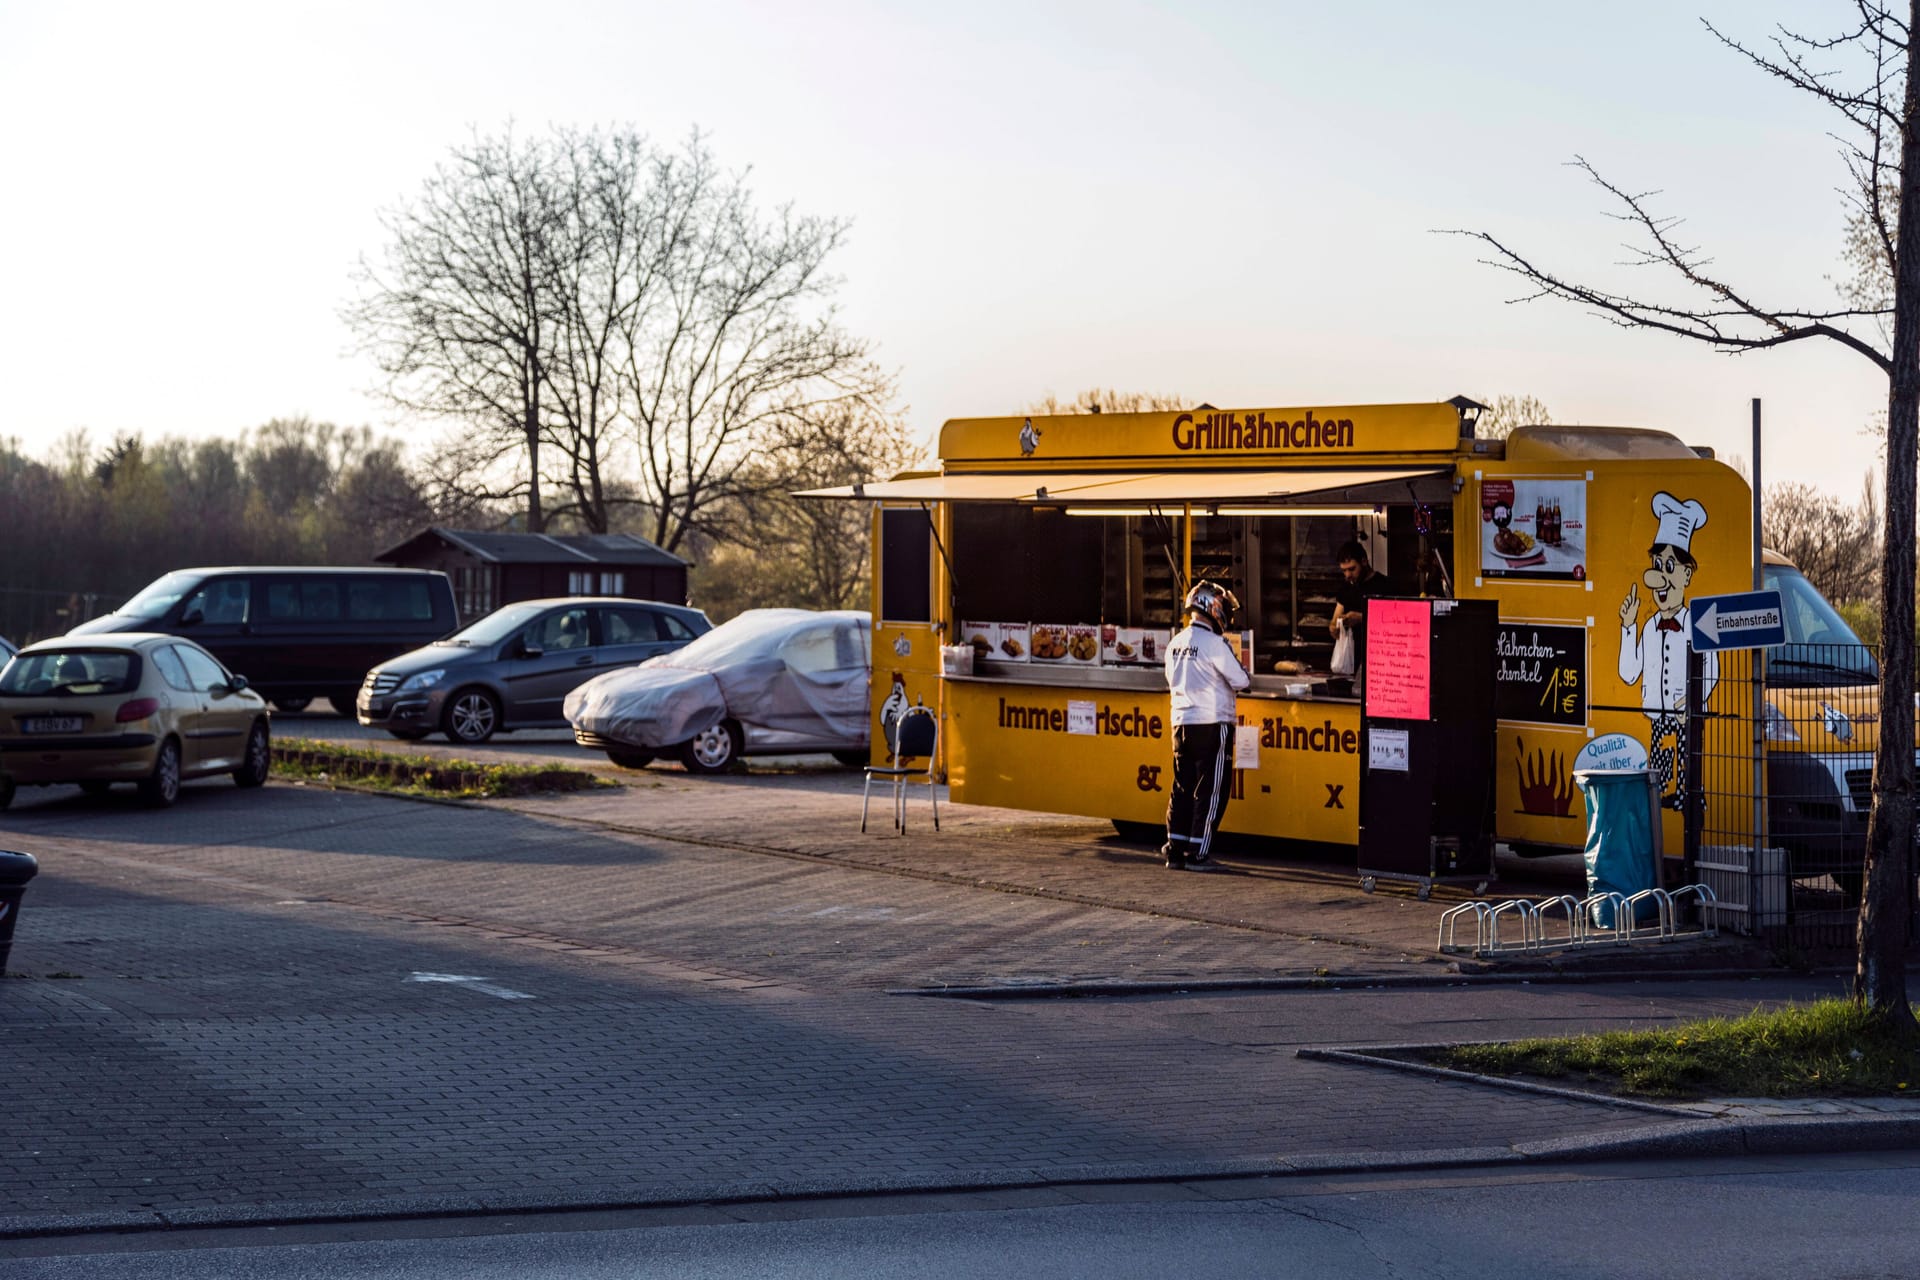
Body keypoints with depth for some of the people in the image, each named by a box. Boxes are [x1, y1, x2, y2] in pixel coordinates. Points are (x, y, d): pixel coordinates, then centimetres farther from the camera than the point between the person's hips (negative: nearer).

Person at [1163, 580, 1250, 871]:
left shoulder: (1175, 644, 8)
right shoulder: (1214, 644, -15)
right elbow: (1241, 681, -11)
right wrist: (1243, 671, 10)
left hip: (1181, 723, 7)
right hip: (1212, 725, -7)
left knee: (1183, 788, 11)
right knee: (1210, 791, -1)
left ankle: (1175, 852, 12)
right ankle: (1197, 854, -1)